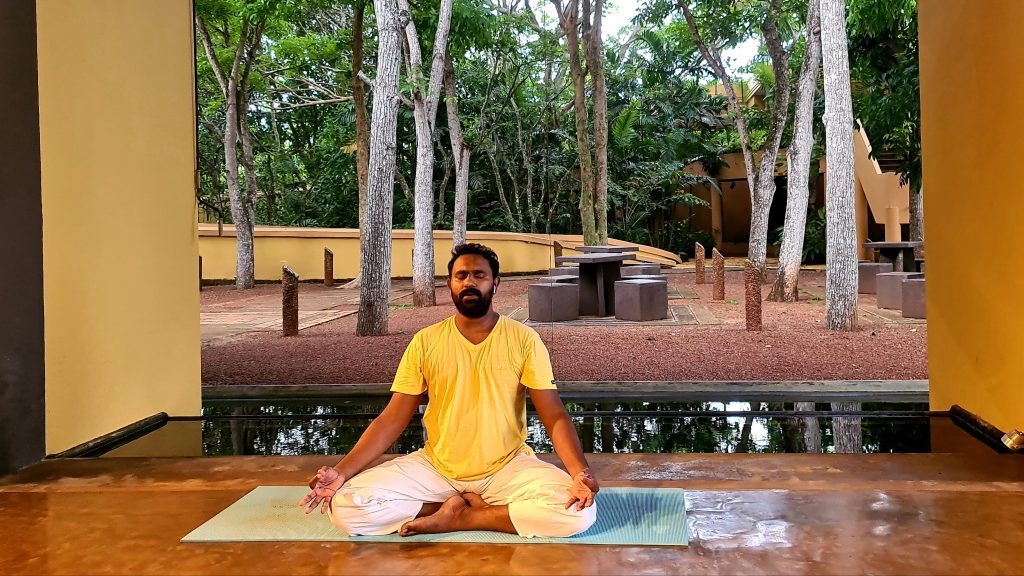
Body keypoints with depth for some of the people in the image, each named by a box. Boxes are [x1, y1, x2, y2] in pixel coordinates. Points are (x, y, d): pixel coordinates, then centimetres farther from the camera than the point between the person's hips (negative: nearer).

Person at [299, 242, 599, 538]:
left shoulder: (523, 339, -5)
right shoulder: (425, 341, -1)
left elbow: (554, 415, -8)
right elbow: (393, 418, -2)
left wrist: (580, 472, -27)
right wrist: (342, 471, -14)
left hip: (507, 467, -1)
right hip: (437, 467, 1)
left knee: (579, 511, -29)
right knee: (345, 505, -20)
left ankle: (458, 518, -11)